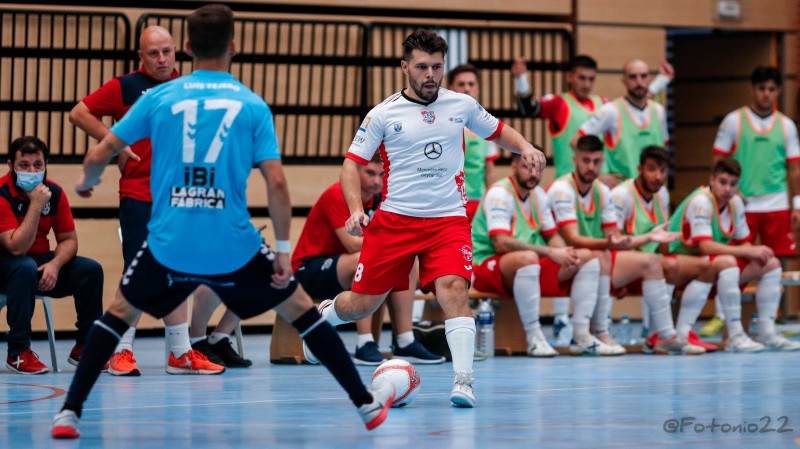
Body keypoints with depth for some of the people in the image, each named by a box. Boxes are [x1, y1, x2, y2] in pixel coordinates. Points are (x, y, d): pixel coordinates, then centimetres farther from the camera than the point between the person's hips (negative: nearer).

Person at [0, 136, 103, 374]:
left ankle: (84, 347, 2)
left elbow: (69, 239, 1)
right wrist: (36, 205, -31)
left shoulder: (55, 193, -4)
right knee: (25, 267, -38)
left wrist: (54, 265, -20)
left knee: (91, 270, -12)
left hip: (39, 261, 6)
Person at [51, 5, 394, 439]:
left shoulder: (158, 98, 3)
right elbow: (276, 183, -6)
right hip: (233, 248, -1)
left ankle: (69, 412, 14)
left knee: (119, 313, 24)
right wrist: (282, 249, 2)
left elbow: (98, 155, 7)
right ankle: (367, 403, 22)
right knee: (300, 309, 18)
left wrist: (86, 181, 29)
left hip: (169, 244, 1)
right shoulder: (252, 105, 0)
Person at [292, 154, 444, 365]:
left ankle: (404, 344, -7)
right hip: (309, 269, -8)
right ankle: (365, 345, -35)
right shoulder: (337, 195, -19)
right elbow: (353, 244, -28)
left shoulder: (378, 199, 4)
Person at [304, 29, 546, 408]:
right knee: (363, 303, 6)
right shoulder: (384, 114, -3)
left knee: (454, 289, -23)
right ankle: (323, 317, 41)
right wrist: (356, 210, -13)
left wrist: (525, 148, 2)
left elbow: (497, 131, 22)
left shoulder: (462, 105, 5)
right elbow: (352, 162, 1)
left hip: (448, 220, 1)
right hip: (394, 219, -1)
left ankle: (463, 380, -24)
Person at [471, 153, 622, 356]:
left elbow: (552, 236, 15)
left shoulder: (538, 194, 11)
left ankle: (582, 336, -8)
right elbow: (501, 243, -27)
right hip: (488, 264, -9)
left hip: (531, 267, 9)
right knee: (527, 258, -41)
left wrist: (565, 254, -10)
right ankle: (534, 338, -33)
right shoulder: (499, 193, -16)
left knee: (588, 257, -1)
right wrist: (549, 252, -28)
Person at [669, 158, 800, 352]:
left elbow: (744, 242, 10)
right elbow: (705, 247, -30)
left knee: (772, 264, 1)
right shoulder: (700, 201, -21)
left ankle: (767, 333, -5)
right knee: (727, 262, -37)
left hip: (719, 265, 9)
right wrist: (749, 251, -29)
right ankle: (735, 337, -36)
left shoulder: (735, 202, 4)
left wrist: (756, 253, -15)